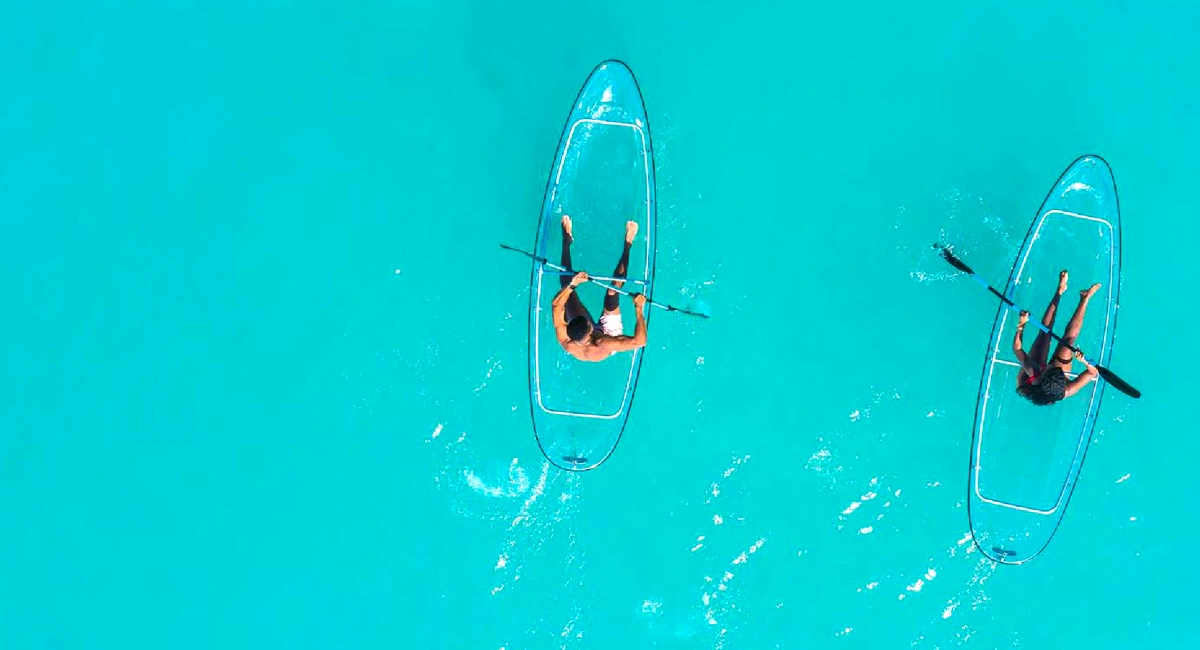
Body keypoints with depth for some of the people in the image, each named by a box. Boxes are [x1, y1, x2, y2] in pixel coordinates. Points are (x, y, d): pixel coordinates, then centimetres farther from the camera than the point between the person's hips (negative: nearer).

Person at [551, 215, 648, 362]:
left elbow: (556, 304, -29)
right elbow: (640, 341, -53)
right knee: (612, 292, -13)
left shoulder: (566, 343, -43)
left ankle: (567, 239, 21)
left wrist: (573, 284, -35)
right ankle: (628, 243, 7)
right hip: (609, 333, -2)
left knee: (567, 287, -1)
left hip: (579, 336, 2)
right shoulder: (604, 347, -51)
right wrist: (639, 309, -48)